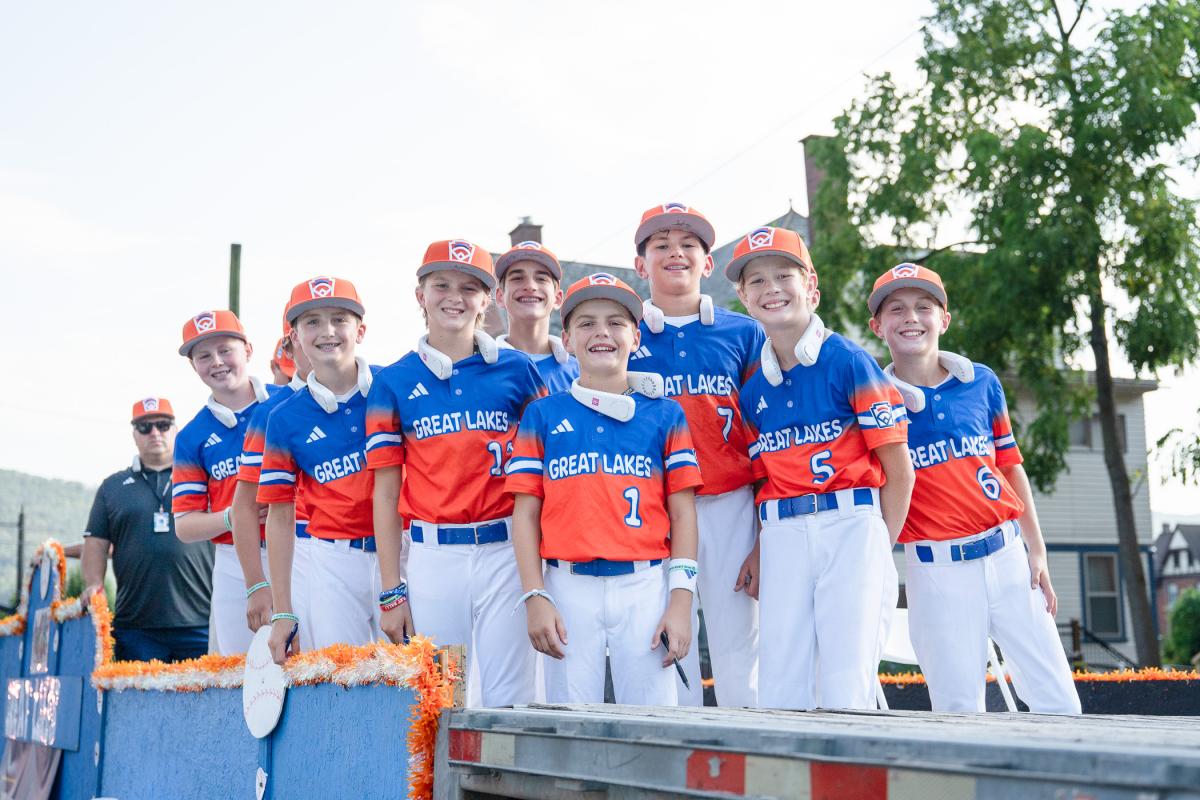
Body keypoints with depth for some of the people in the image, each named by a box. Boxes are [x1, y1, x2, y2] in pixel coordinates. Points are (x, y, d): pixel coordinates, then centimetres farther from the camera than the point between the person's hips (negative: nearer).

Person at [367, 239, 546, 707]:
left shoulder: (516, 370, 6)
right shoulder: (394, 383, 6)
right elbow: (386, 493, 5)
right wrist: (391, 593, 1)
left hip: (505, 550, 0)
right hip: (431, 557, 1)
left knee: (509, 701, 0)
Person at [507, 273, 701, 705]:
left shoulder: (665, 414, 9)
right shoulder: (542, 415, 10)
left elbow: (682, 512, 6)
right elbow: (526, 512, 6)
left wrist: (681, 601, -3)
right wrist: (535, 598, -3)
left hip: (646, 586, 0)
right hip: (569, 588, 0)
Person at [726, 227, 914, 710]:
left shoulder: (849, 362, -3)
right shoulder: (753, 389, 12)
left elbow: (899, 471, -3)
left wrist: (878, 550, -5)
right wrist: (761, 548, 1)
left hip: (851, 526, -4)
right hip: (782, 539, 5)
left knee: (847, 688, -5)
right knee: (778, 689, 5)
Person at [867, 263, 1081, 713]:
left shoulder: (982, 382, 8)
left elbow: (1011, 468, 12)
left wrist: (1037, 552, 10)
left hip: (1007, 553, 3)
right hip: (936, 570, -3)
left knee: (1057, 701, 3)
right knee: (958, 709, 1)